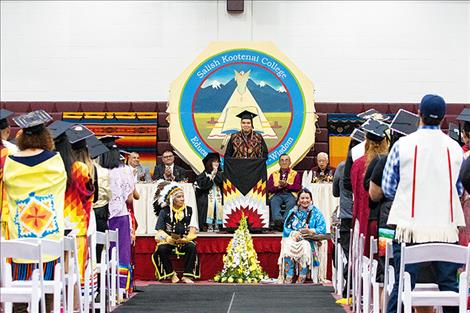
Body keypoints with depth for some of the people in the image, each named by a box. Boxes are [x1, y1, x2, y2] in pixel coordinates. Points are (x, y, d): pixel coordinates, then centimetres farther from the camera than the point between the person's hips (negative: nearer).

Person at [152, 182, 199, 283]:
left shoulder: (189, 211, 8)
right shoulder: (165, 212, 5)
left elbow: (193, 229, 1)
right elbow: (160, 230, -1)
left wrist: (185, 239, -19)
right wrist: (169, 238, -21)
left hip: (184, 241, 1)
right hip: (168, 240, 0)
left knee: (192, 247, -32)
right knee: (161, 249, -32)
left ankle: (187, 275, -24)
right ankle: (172, 274, -17)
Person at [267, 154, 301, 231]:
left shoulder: (295, 174, 21)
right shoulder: (273, 174, 25)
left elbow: (298, 187, 5)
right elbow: (269, 188, 12)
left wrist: (286, 185, -10)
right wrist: (278, 186, -8)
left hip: (290, 194, -1)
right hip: (277, 194, 1)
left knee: (291, 203, -37)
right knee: (274, 202, -35)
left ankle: (285, 221, -51)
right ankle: (278, 220, -57)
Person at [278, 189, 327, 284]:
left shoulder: (316, 213, 9)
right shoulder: (293, 212, 16)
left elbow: (322, 229, -2)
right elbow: (286, 228, 8)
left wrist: (310, 231, -20)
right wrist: (294, 233, -14)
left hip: (309, 241, -1)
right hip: (292, 239, 1)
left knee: (305, 248, -36)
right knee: (288, 249, -33)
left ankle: (300, 281, -33)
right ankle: (288, 280, -36)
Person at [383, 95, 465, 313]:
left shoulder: (403, 145, -2)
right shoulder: (455, 149, 3)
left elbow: (388, 188, 4)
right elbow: (459, 190, 14)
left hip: (410, 227, -1)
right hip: (446, 228, 2)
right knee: (449, 284, 8)